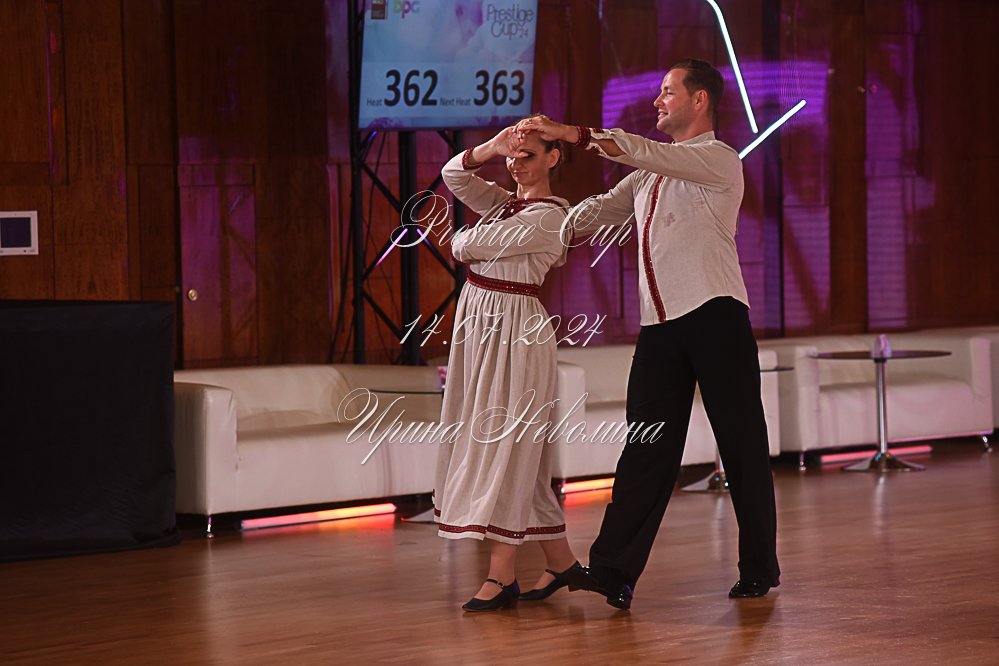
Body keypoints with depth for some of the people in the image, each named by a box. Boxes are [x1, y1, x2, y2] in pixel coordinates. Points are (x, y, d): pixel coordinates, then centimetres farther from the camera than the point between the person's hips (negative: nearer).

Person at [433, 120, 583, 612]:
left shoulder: (549, 217, -11)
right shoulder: (504, 204, 15)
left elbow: (471, 246, -13)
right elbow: (454, 176, 5)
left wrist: (461, 241, 10)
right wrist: (492, 147, -11)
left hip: (514, 331, -9)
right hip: (477, 323, 9)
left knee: (504, 447, -9)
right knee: (499, 447, 10)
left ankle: (502, 576, -8)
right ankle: (560, 559, 18)